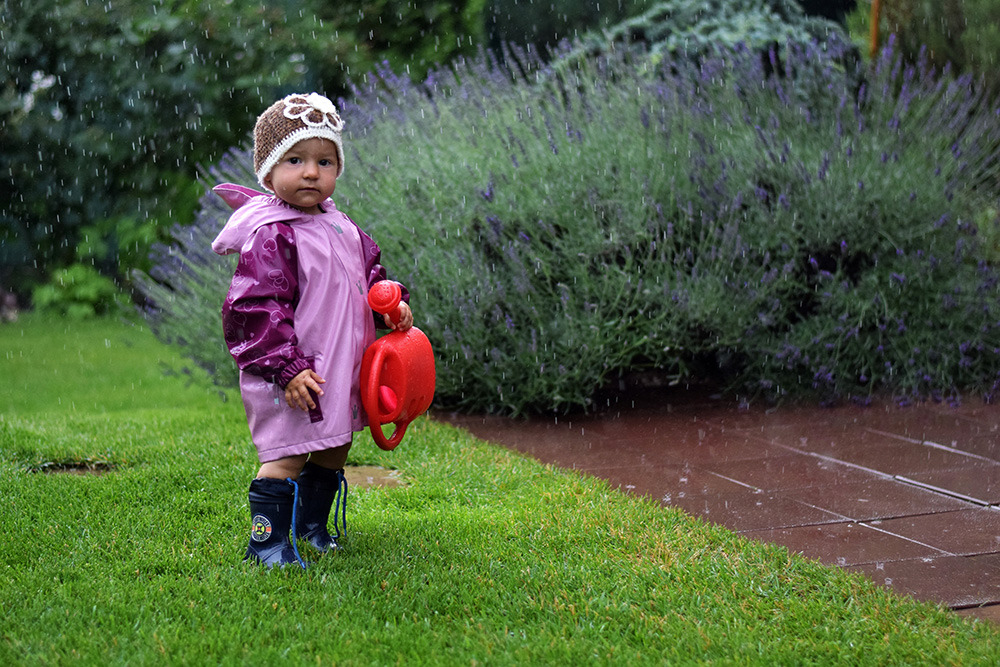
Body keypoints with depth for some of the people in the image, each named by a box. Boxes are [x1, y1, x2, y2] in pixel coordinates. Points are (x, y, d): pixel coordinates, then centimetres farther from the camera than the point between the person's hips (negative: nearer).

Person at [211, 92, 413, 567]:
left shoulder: (341, 228, 10)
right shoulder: (270, 236, -17)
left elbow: (370, 274, 25)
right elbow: (255, 310, -21)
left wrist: (393, 304, 5)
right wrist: (287, 367, -26)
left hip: (340, 370, 9)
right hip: (295, 379, -9)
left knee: (333, 451, 19)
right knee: (287, 456, -10)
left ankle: (312, 524, 37)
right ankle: (267, 540, 2)